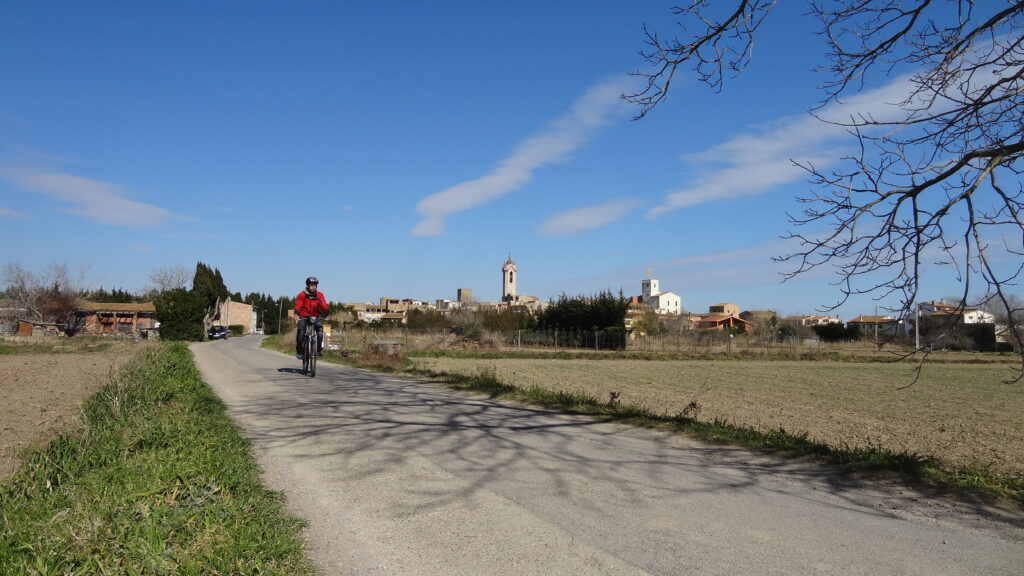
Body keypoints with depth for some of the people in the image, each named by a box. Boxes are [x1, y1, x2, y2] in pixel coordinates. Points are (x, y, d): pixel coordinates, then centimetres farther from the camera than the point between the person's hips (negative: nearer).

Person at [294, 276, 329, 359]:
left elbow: (324, 306, -12)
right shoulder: (302, 295, -8)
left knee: (320, 331, -21)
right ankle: (299, 351, -2)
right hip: (304, 317, -1)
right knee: (301, 332, -19)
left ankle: (319, 350, -5)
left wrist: (326, 314, -29)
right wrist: (296, 314, -35)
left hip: (316, 317, 1)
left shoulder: (319, 295, -4)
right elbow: (298, 305, -18)